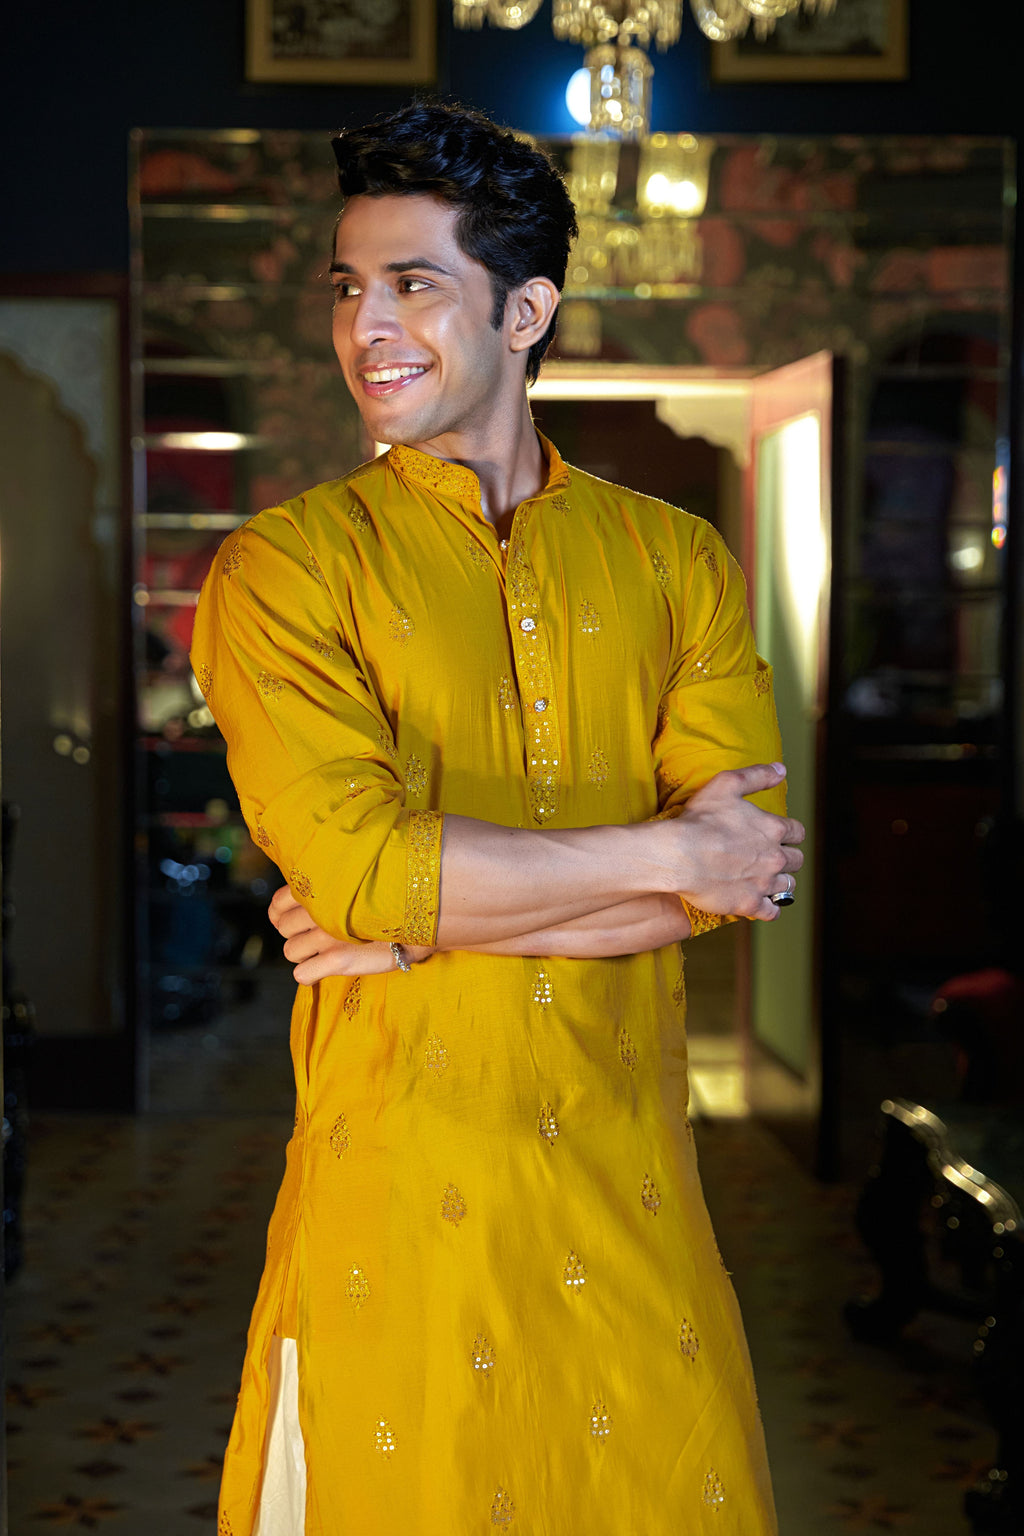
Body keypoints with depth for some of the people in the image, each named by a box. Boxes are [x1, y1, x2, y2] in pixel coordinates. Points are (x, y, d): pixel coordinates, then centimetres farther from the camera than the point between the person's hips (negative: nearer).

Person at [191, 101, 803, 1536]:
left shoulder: (677, 559, 7)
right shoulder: (287, 567, -2)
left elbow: (753, 860, -5)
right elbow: (362, 869, -16)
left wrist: (431, 911, -13)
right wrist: (670, 852, -11)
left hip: (630, 1166, 3)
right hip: (400, 1175, -3)